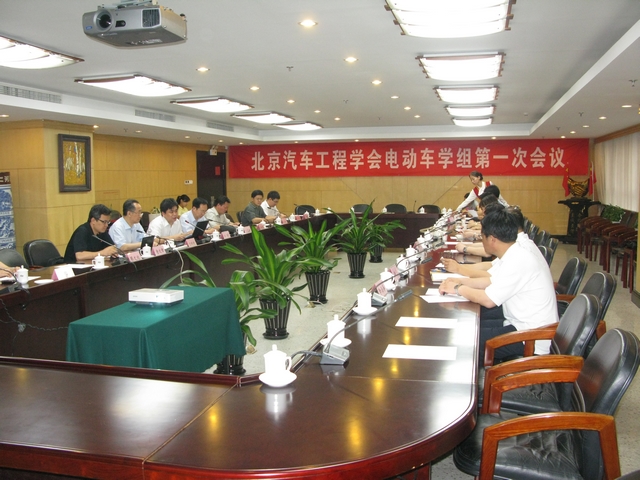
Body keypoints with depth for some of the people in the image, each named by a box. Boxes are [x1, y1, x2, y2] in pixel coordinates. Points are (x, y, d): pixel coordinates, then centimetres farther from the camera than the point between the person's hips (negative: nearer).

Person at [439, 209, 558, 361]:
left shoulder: (518, 262, -25)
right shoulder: (512, 255, 5)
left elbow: (489, 300, -24)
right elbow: (492, 281, 16)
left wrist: (458, 289, -10)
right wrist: (460, 281, 4)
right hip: (522, 324, 9)